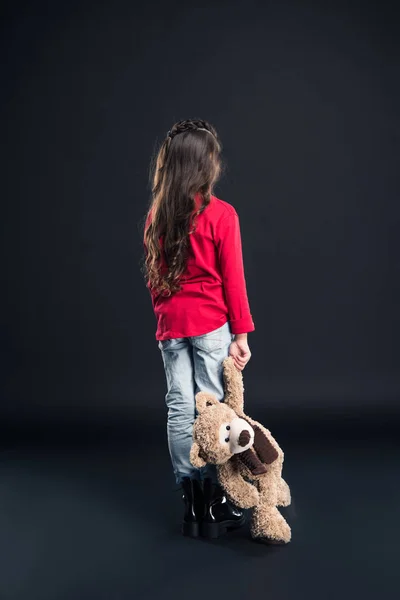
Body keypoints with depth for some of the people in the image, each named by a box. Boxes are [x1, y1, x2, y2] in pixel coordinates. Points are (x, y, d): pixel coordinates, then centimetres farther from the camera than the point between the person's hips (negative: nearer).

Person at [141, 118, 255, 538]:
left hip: (170, 326, 4)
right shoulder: (221, 215, -11)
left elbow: (152, 276, 10)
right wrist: (241, 333, -3)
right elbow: (233, 280, -9)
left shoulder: (156, 215, 3)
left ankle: (191, 502, 15)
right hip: (211, 325, -4)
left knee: (179, 409, 7)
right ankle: (213, 499, 11)